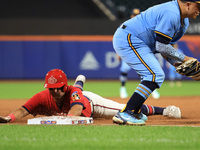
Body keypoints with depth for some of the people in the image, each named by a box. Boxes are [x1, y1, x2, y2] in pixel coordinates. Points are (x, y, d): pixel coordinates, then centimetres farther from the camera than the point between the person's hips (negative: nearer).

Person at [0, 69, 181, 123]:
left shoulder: (70, 92, -48)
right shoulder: (43, 97, -40)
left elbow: (77, 108, -69)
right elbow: (23, 110, -50)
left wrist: (67, 118, -91)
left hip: (90, 103, -5)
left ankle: (163, 110, 14)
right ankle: (80, 82, 82)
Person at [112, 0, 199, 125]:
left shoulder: (184, 22, 11)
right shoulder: (171, 14, -23)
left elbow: (164, 46, 14)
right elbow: (161, 46, -21)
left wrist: (177, 63, -3)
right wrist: (183, 58, -11)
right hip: (128, 40, -11)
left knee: (157, 76, 16)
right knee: (155, 75, -18)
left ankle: (134, 112, 18)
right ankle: (125, 114, -22)